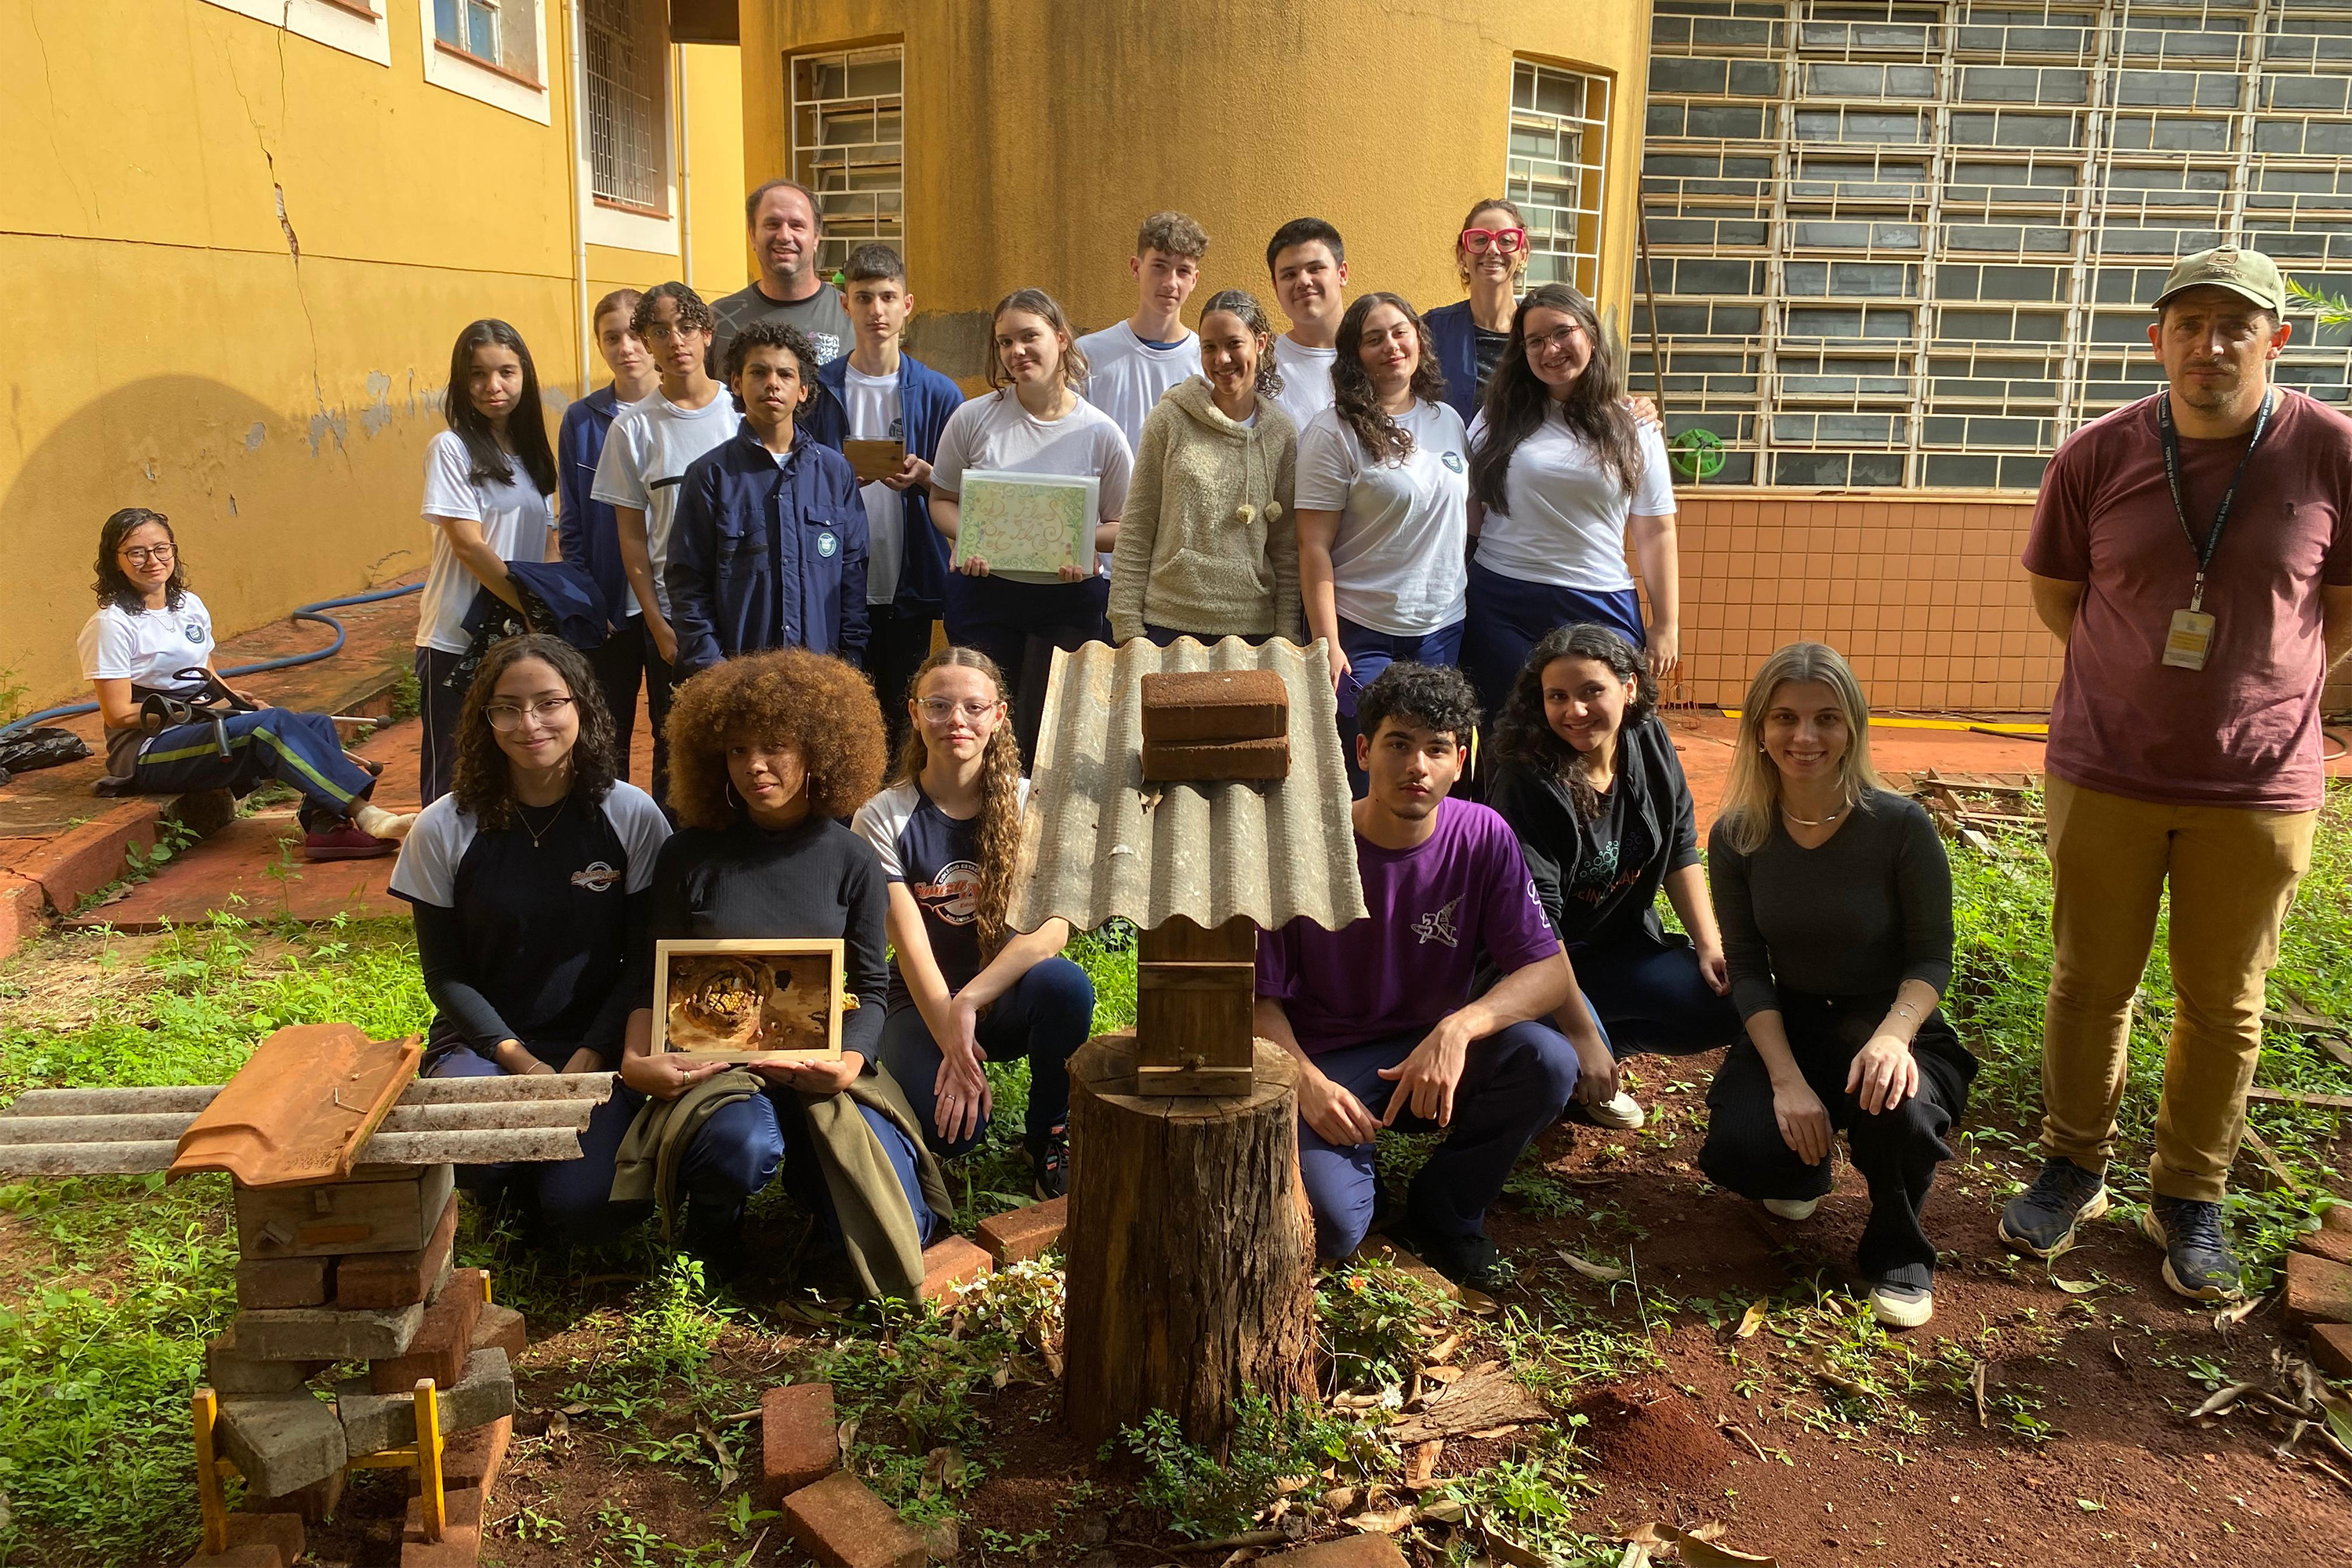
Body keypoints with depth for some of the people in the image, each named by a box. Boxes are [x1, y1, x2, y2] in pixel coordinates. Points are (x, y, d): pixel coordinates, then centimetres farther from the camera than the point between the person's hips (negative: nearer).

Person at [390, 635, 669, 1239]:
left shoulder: (633, 816, -5)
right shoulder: (443, 829, -4)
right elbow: (445, 973, 0)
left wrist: (589, 1060, -13)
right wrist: (518, 1060, -13)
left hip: (596, 1043, 0)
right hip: (483, 1038, 1)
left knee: (578, 1206, -22)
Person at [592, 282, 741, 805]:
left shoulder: (744, 413, 2)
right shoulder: (632, 427, 2)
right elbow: (632, 536, 3)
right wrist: (658, 625, -3)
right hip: (670, 613, 0)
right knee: (674, 749, 5)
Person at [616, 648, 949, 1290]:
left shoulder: (851, 860, 5)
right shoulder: (689, 856, 3)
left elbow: (871, 989, 6)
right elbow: (651, 975, 6)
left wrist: (851, 1061, -15)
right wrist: (636, 1058, -14)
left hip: (822, 1065, 2)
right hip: (712, 1064, -1)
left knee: (901, 1226, -15)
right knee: (742, 1148, -38)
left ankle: (803, 1168, 18)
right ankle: (713, 1210, 1)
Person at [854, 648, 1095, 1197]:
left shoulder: (1028, 803, -5)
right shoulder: (883, 818, -7)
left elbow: (1053, 926, -17)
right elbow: (911, 945, -14)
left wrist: (968, 1002, -28)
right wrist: (952, 1044, -25)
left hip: (1009, 993, 1)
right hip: (925, 1001, -1)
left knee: (1065, 985, -34)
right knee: (950, 1128, -29)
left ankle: (1049, 1140, -7)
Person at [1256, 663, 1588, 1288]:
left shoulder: (1483, 838, -9)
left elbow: (1552, 972, -12)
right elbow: (1260, 995, -8)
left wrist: (1459, 1028, -31)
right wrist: (1307, 1080, -26)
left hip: (1431, 1054, 3)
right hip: (1326, 1065, -3)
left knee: (1549, 1062, -26)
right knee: (1332, 1227, -27)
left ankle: (1444, 1211, -1)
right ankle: (1356, 1156, 12)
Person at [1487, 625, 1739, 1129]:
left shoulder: (1649, 743, -4)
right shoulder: (1526, 784, -24)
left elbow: (1681, 853, 7)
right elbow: (1534, 923, -26)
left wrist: (1709, 946, -4)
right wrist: (1581, 1037, -28)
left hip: (1627, 945, 6)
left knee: (1727, 1003, -14)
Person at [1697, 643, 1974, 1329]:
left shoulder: (1901, 827, -15)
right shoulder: (1737, 837, -7)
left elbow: (1932, 958, -9)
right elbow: (1748, 968, -5)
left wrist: (1892, 1035, -30)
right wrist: (1786, 1078, -18)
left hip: (1891, 1022, -2)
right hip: (1790, 1025, 2)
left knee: (1897, 1110, -37)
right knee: (1736, 1152, -25)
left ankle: (1898, 1251, -1)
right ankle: (1806, 1164, 18)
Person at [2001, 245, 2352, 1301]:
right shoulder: (2098, 456, -5)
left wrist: (2263, 693, 5)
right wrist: (2145, 676, 9)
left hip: (2257, 785, 0)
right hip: (2103, 773, 1)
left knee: (2222, 1003, 10)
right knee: (2091, 981, 10)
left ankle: (2190, 1200, 25)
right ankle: (2073, 1169, 27)